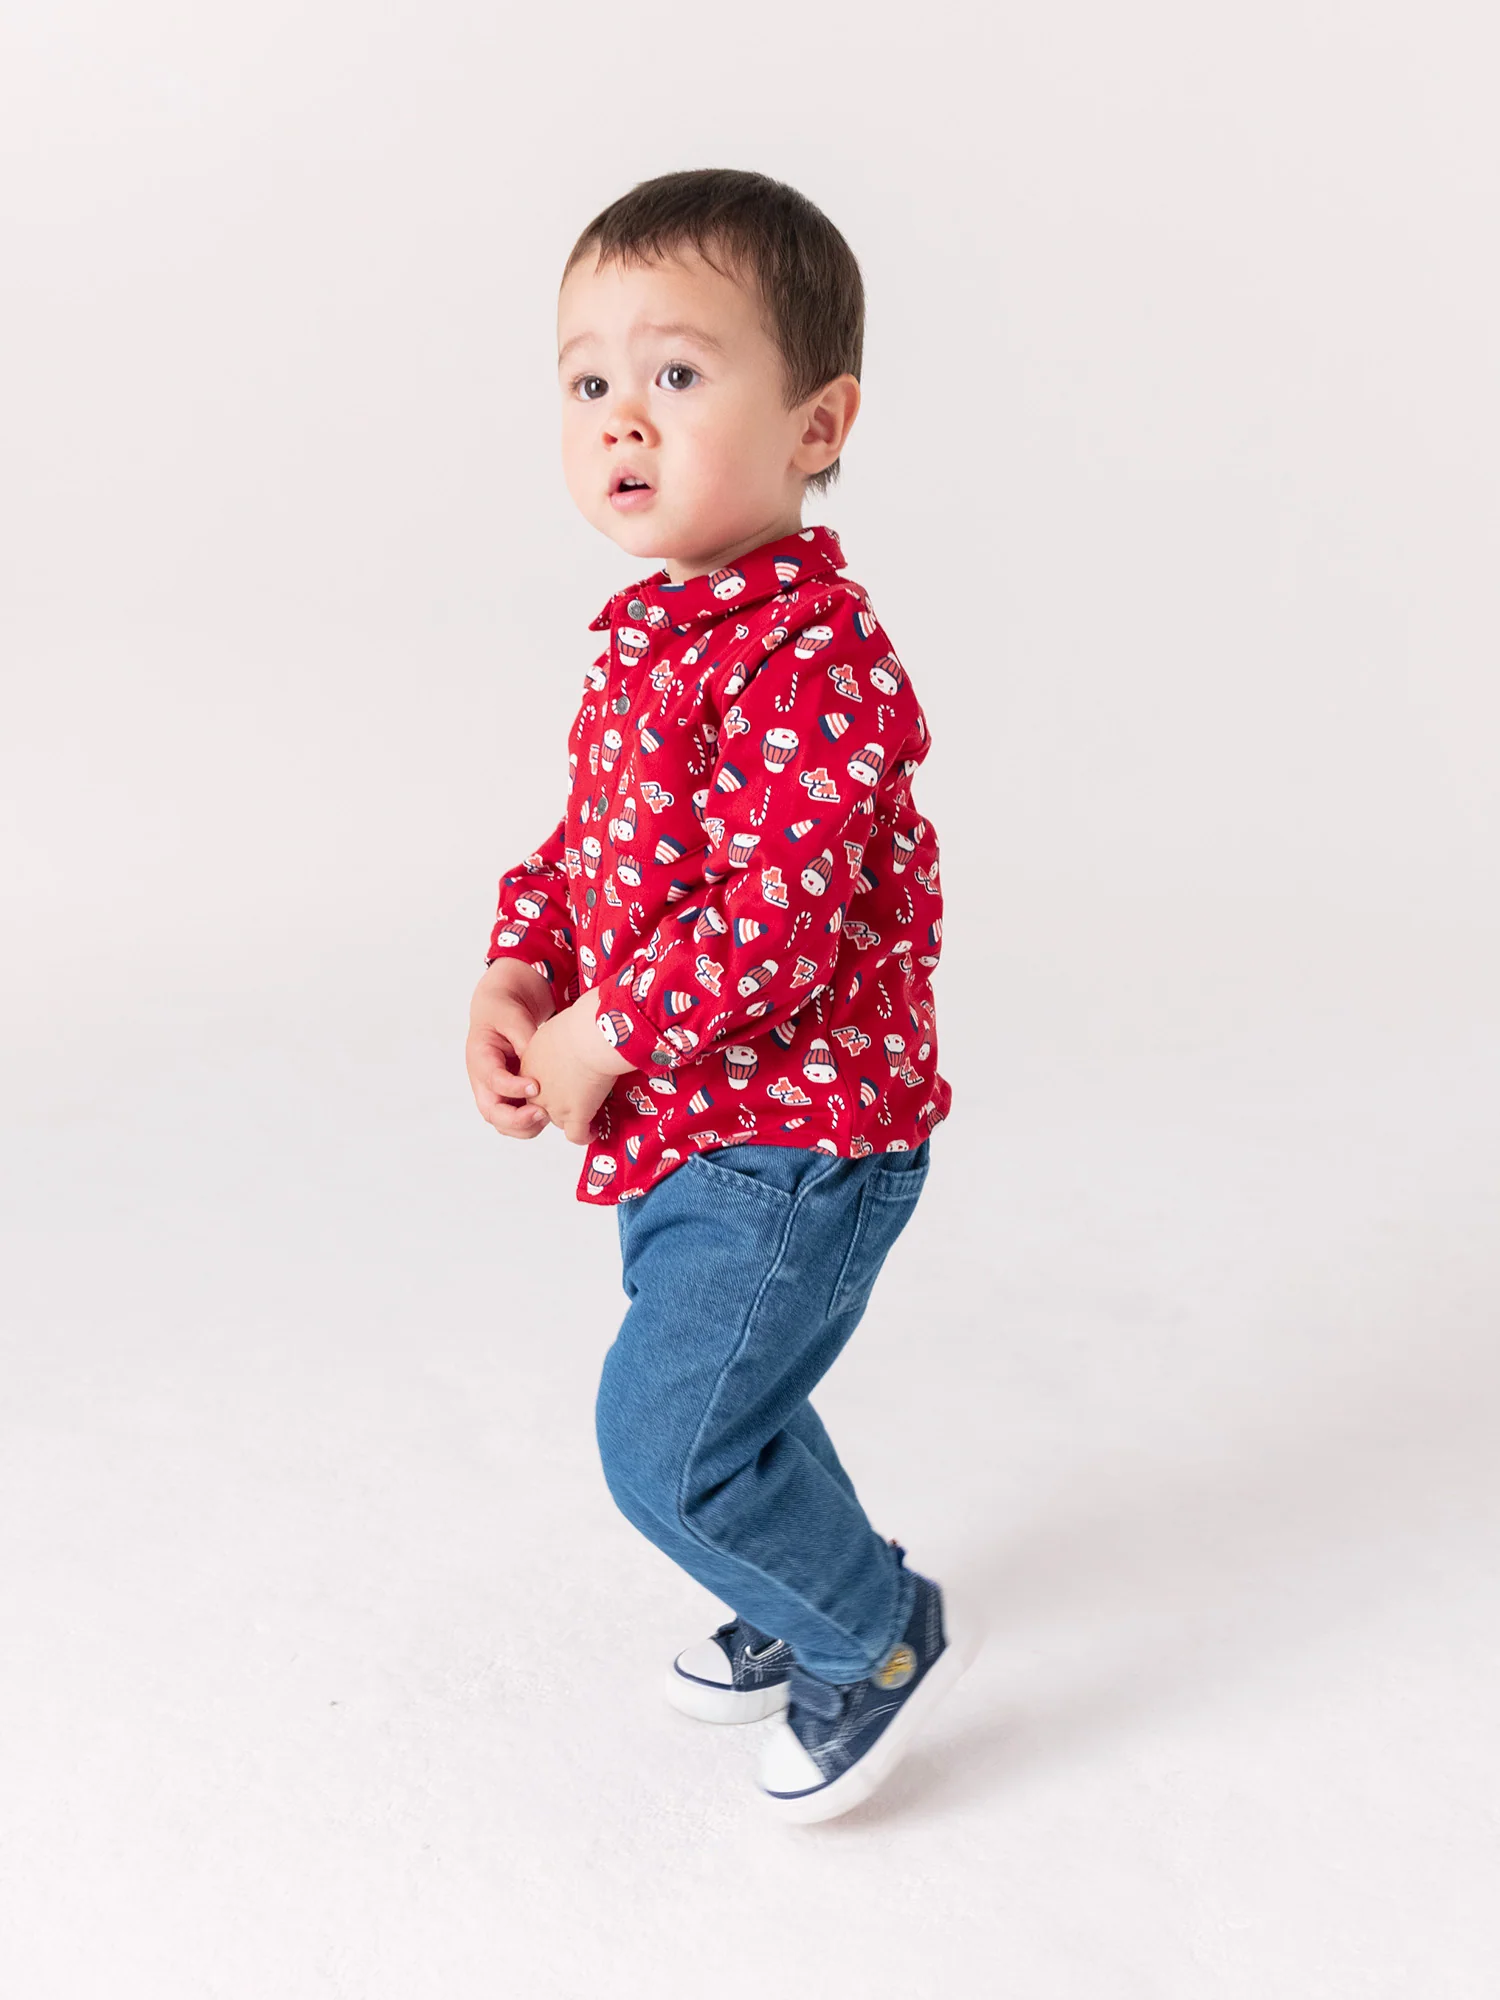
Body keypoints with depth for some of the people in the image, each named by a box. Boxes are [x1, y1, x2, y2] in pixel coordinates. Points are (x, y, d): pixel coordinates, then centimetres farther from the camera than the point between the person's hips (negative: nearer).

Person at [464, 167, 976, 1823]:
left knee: (664, 1440, -2)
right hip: (695, 1130, 9)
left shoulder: (809, 655, -24)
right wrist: (516, 976, -4)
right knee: (719, 1405, 23)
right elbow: (588, 833, 13)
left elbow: (777, 924, -29)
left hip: (795, 1138, -9)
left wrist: (602, 1041, -19)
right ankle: (811, 1602, 48)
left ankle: (881, 1637, 23)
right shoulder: (653, 636, 6)